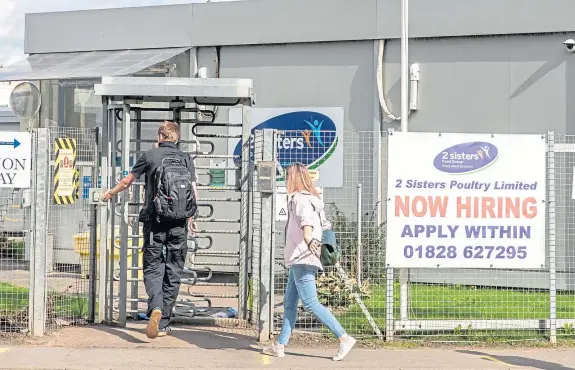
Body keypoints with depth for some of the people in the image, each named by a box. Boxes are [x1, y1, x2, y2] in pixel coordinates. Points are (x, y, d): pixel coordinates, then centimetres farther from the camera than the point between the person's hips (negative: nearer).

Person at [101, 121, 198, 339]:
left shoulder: (150, 156, 3)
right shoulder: (186, 159, 7)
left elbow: (127, 181, 12)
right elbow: (193, 192, 3)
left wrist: (110, 193, 31)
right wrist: (191, 218, 18)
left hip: (154, 220, -1)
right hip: (179, 223, 1)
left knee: (152, 268, 2)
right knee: (173, 273, 8)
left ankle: (155, 308, -26)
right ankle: (163, 325, 9)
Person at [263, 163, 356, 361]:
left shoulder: (300, 198, -13)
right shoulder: (311, 198, 17)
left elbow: (305, 216, -35)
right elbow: (325, 225, 23)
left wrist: (307, 234, -53)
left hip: (302, 259, -11)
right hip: (299, 259, 11)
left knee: (310, 303, -11)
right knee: (289, 303, 13)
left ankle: (344, 338, -12)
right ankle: (280, 346, 18)